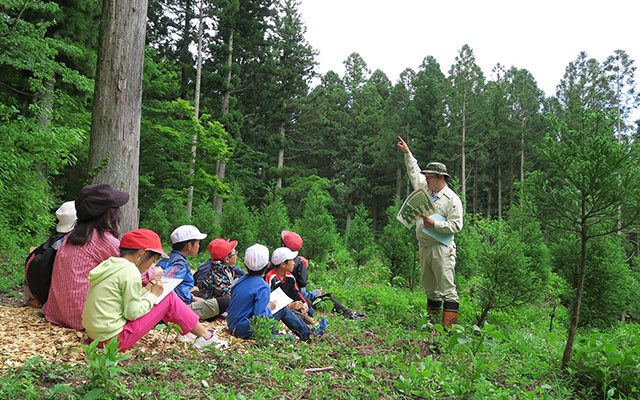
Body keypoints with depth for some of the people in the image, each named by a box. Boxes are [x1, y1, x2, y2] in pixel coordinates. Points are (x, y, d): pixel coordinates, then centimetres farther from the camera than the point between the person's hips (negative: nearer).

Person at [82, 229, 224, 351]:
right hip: (114, 339, -9)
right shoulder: (130, 272, -18)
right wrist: (153, 295, -5)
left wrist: (146, 290, 9)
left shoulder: (108, 264, 10)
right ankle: (205, 337, 7)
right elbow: (132, 313, -18)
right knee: (169, 297, -3)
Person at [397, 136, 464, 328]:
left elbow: (456, 225, -14)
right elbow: (414, 172, 30)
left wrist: (434, 224, -20)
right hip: (424, 247, 7)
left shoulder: (452, 199, -7)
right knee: (430, 288, 14)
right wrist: (407, 153, 30)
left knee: (447, 289, -9)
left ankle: (449, 327, -10)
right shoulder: (425, 190, 14)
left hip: (442, 249, -7)